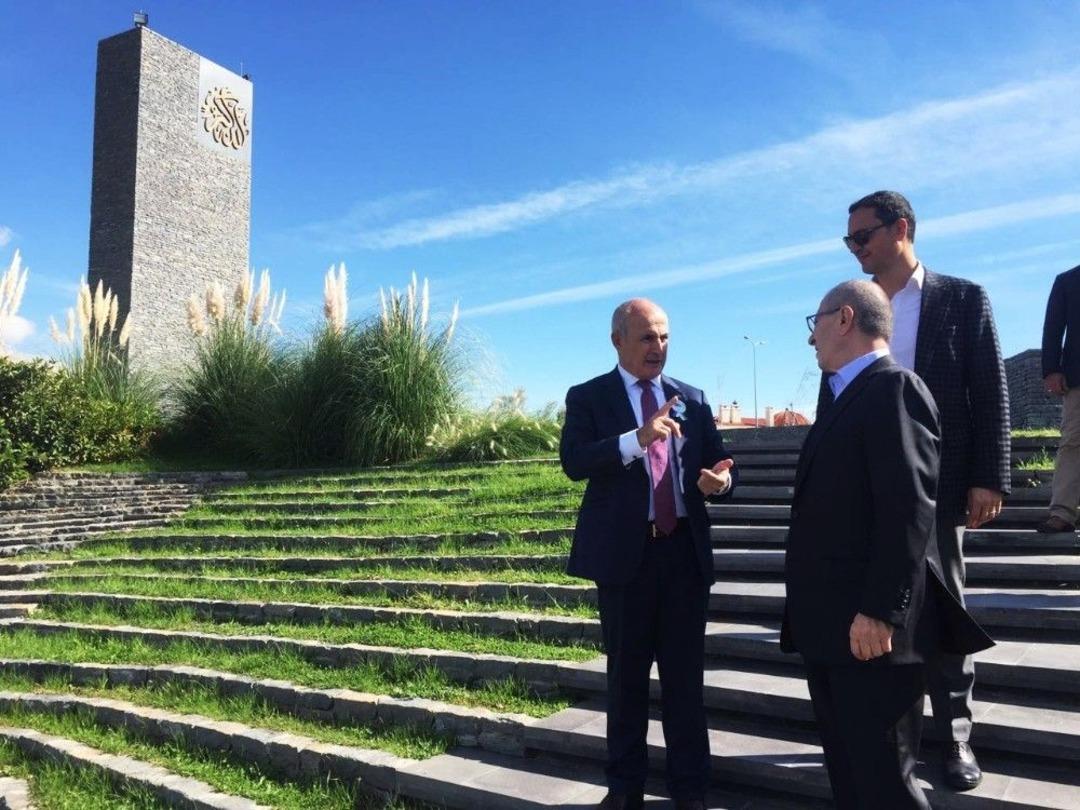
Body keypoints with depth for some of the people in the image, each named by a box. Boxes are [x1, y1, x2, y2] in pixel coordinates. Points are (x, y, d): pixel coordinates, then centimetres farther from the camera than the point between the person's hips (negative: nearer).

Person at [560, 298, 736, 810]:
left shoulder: (692, 399, 10)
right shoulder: (588, 397, -1)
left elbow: (717, 463, 9)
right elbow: (573, 461, -16)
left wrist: (719, 478, -15)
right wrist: (637, 439, -30)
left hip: (685, 550, 3)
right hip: (624, 552, -2)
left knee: (686, 676, 10)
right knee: (626, 675, 12)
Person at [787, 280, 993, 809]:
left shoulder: (894, 388, -13)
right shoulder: (846, 398, 17)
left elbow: (908, 509, -22)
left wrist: (879, 611, -24)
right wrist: (809, 611, 17)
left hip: (869, 625, -9)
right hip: (827, 625, 9)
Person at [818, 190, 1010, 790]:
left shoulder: (962, 299, 1)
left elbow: (990, 394, -2)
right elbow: (831, 400, 10)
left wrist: (989, 479, -9)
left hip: (936, 482, -3)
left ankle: (955, 736, 21)